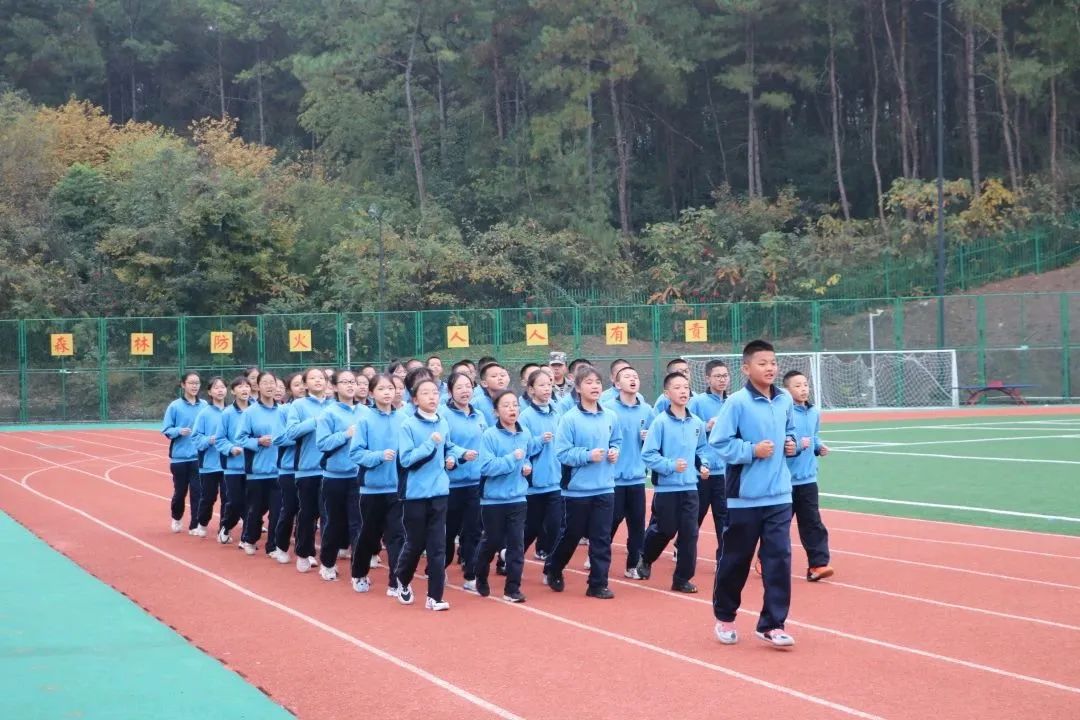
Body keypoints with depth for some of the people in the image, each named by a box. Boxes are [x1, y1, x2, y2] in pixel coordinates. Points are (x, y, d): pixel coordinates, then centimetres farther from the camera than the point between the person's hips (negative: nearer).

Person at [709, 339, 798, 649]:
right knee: (734, 559, 8)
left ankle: (772, 624, 5)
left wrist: (791, 444, 3)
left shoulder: (785, 400, 5)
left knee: (779, 558, -3)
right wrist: (752, 451, -20)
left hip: (779, 495, 4)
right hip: (745, 496, -4)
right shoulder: (737, 402, -12)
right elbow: (719, 442, -13)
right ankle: (725, 617, 28)